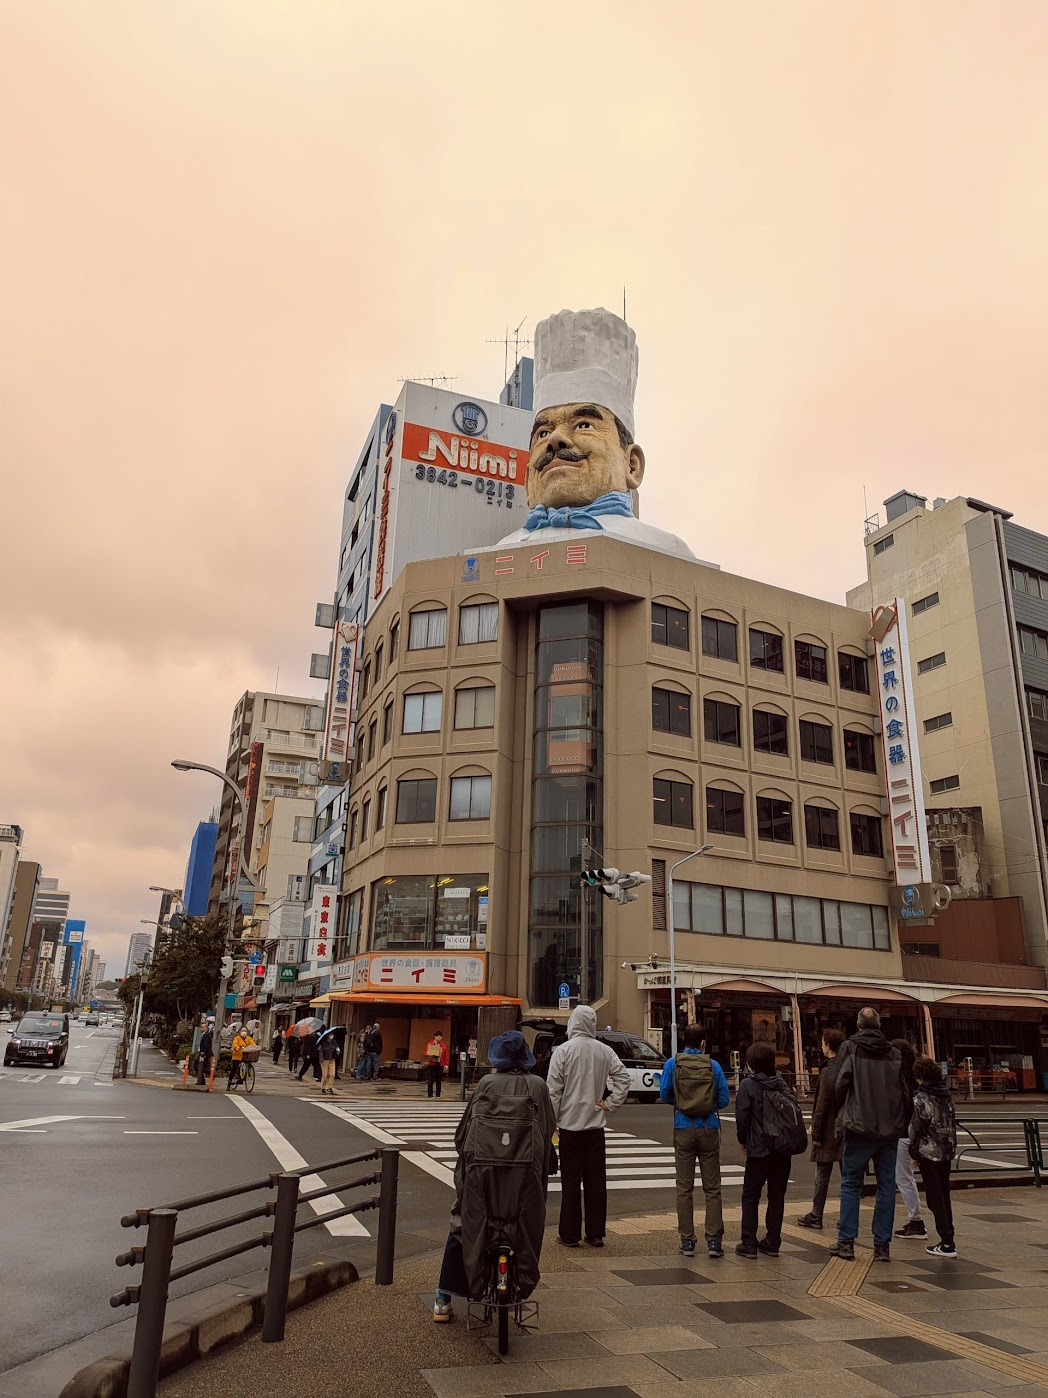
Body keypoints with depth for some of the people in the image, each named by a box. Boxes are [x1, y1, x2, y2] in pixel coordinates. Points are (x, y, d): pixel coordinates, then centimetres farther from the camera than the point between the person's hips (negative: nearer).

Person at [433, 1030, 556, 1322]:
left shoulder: (486, 1083, 5)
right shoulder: (537, 1086, 6)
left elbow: (464, 1128, 6)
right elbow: (548, 1129, 9)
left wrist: (467, 1155, 20)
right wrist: (547, 1165, 22)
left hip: (481, 1169, 0)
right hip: (525, 1171, 0)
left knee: (466, 1228, 14)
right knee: (524, 1232, 21)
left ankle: (443, 1300, 16)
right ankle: (522, 1290, 27)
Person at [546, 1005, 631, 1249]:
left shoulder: (563, 1050, -10)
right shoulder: (605, 1051, 0)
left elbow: (553, 1090, -9)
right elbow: (623, 1078, -2)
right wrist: (609, 1104, 3)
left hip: (570, 1123, -3)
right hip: (596, 1125, 3)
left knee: (571, 1181, 5)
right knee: (596, 1180, 11)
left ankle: (569, 1234, 12)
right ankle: (596, 1234, 17)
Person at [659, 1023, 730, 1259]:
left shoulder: (673, 1064, -4)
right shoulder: (713, 1066, -3)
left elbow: (665, 1094, -2)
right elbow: (723, 1100, -2)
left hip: (683, 1129, 0)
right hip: (709, 1129, 0)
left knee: (684, 1188, 8)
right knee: (712, 1188, 9)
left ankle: (687, 1241, 10)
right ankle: (713, 1240, 8)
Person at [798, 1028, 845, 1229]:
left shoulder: (828, 1073, -17)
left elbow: (822, 1106, -17)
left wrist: (816, 1133, -11)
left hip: (829, 1130, -6)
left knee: (822, 1175, 4)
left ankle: (815, 1216, 12)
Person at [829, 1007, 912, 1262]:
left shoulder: (850, 1048, -4)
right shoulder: (894, 1054, 5)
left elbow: (839, 1085, -7)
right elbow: (905, 1093, 5)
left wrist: (843, 1114, 10)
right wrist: (902, 1124, 14)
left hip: (859, 1128, -3)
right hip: (890, 1129, 3)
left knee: (851, 1184, 6)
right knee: (886, 1186, 10)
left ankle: (846, 1242, 5)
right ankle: (882, 1245, 11)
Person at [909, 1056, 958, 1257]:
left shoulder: (920, 1099, -12)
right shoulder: (947, 1097, 8)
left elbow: (915, 1127, -13)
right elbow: (953, 1124, 12)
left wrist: (914, 1152, -3)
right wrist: (952, 1147, 17)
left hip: (929, 1152, -7)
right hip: (947, 1152, 7)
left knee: (935, 1198, -1)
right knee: (944, 1196, 16)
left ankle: (947, 1243, -3)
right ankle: (948, 1239, 21)